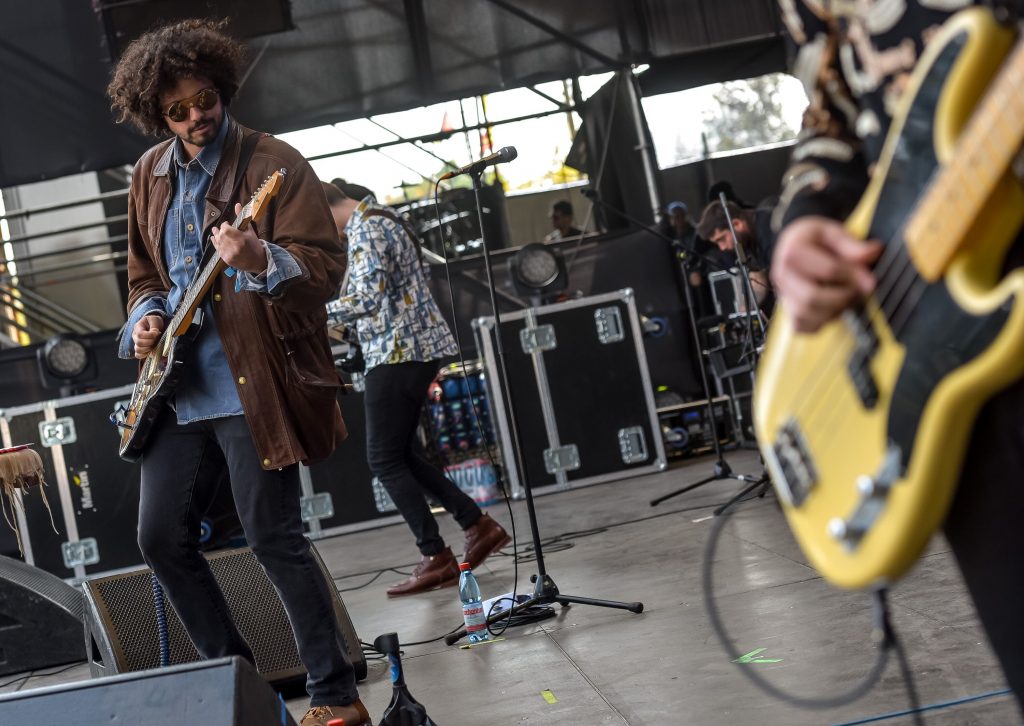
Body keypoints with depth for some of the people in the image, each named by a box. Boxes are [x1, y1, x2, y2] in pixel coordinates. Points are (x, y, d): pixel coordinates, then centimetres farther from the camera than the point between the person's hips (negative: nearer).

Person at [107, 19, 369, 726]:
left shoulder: (273, 162, -7)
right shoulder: (151, 176, 12)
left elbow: (328, 264, -14)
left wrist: (260, 260, -33)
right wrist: (146, 316, 4)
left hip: (254, 386, -7)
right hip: (180, 388, 7)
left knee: (274, 537, -8)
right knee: (162, 536, 8)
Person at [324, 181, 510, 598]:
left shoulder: (364, 231, -13)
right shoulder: (383, 221, 18)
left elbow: (367, 299, -24)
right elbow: (421, 278, 25)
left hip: (396, 353, -10)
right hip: (421, 346, 10)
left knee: (384, 460, -4)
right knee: (400, 454, 14)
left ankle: (437, 560, -3)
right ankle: (478, 525, 13)